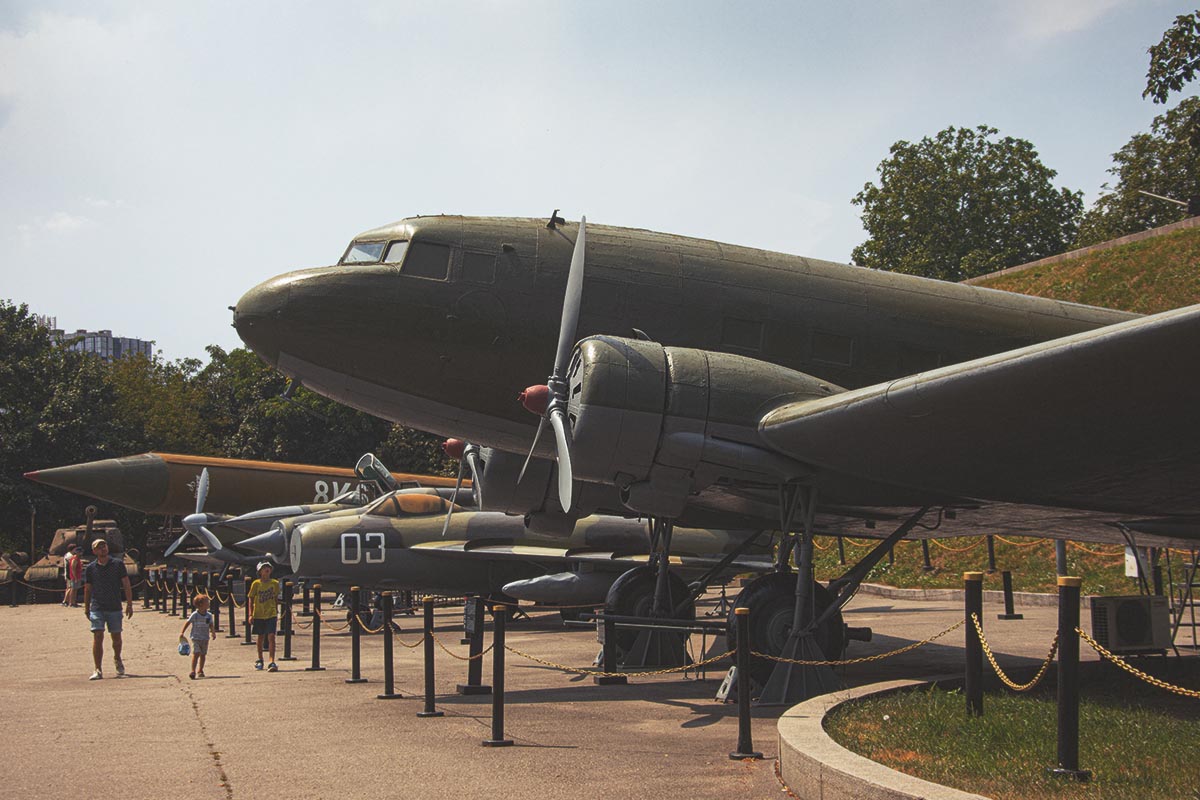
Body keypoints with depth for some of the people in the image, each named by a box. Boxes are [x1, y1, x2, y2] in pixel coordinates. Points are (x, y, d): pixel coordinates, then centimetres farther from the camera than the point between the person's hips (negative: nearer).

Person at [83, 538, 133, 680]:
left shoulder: (118, 564, 3)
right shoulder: (91, 568, 5)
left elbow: (127, 586, 3)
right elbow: (87, 589, 11)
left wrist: (129, 604, -3)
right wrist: (86, 608, 9)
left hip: (115, 607, 1)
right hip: (97, 608, 0)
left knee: (116, 637, 9)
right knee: (98, 637, -10)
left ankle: (117, 659, 38)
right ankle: (98, 670, -8)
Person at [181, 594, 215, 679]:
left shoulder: (209, 615, 2)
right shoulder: (194, 615, -10)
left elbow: (211, 625, 10)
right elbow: (187, 623, -4)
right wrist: (182, 633, -8)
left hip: (205, 638, 4)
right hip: (196, 638, -4)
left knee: (203, 654, 10)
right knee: (196, 654, -14)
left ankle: (200, 670, 24)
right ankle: (193, 671, -16)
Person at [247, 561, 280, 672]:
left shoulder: (275, 583, -1)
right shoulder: (256, 584, -4)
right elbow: (251, 599, 1)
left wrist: (276, 610, 14)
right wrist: (251, 614, -4)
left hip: (271, 614, 0)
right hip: (259, 614, 0)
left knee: (271, 637, -11)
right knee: (261, 637, 13)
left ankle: (272, 662, -12)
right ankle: (260, 660, 31)